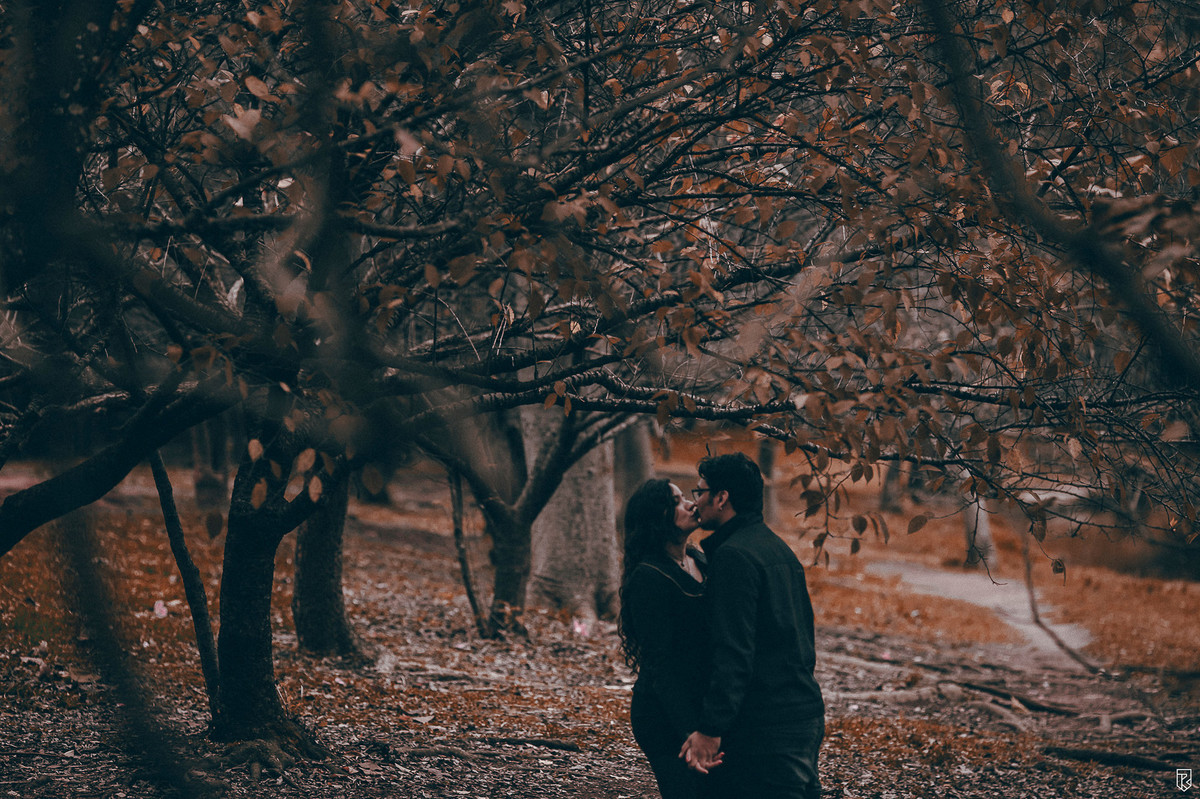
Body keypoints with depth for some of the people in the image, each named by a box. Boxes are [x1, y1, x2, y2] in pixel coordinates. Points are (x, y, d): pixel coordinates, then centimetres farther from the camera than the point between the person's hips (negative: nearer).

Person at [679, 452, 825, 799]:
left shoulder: (734, 555, -13)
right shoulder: (781, 551, 18)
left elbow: (733, 653, -21)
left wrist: (710, 729, -22)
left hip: (765, 729, -10)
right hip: (807, 716, 10)